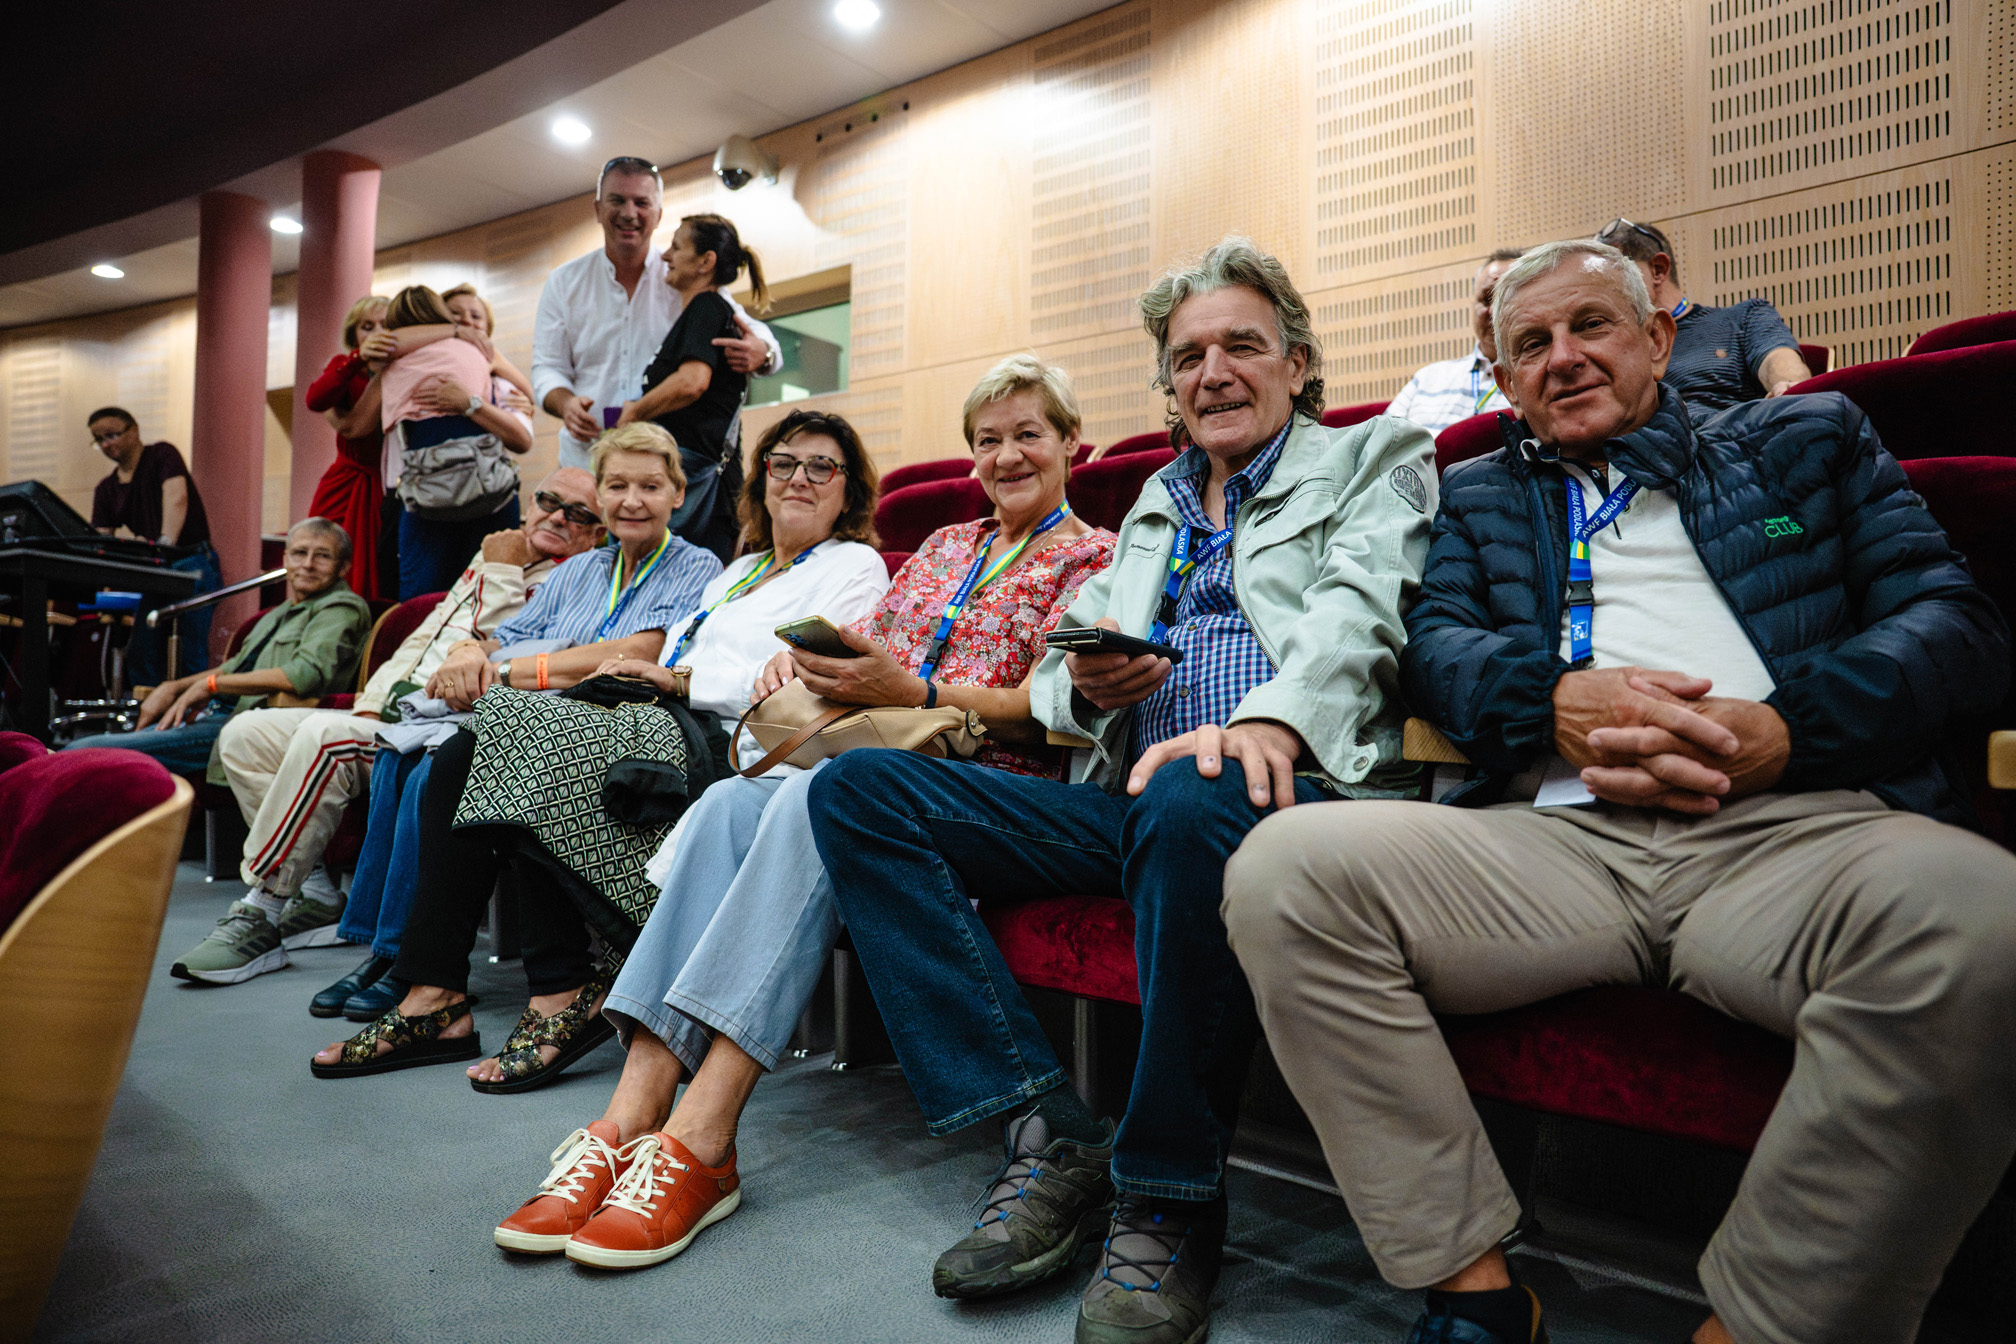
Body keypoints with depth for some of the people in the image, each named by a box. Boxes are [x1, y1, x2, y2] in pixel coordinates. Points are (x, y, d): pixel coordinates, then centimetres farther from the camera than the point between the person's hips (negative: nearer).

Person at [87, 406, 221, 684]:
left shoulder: (162, 455, 0)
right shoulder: (105, 490, 17)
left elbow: (176, 497, -17)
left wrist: (165, 543, -30)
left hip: (191, 565, -7)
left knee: (190, 653, -12)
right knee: (141, 655, 3)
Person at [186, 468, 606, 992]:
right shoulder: (489, 564, 23)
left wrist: (502, 574, -7)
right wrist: (370, 705, 8)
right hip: (388, 715, 9)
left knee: (323, 736, -31)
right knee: (245, 734, 2)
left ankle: (261, 915, -18)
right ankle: (319, 896, 1)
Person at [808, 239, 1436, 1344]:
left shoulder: (1375, 458, 14)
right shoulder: (1155, 503, 29)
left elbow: (1360, 608, -8)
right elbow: (1055, 676, 24)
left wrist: (1272, 717, -28)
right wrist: (1084, 681, -2)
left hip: (1300, 786, -5)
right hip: (1124, 797, 6)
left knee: (1191, 803, -41)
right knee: (859, 788, -10)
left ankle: (1168, 1207, -19)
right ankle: (1048, 1136, -14)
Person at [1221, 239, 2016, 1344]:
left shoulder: (1809, 440, 24)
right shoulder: (1478, 494, 28)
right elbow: (1434, 642, 12)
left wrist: (1788, 725, -9)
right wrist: (1556, 698, -11)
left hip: (1793, 824, 0)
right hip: (1554, 836, 1)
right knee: (1283, 868, -24)